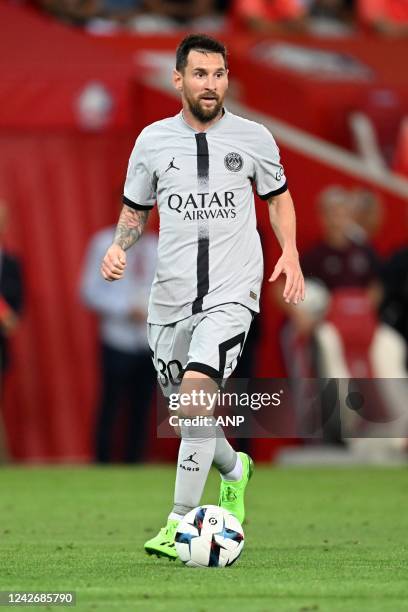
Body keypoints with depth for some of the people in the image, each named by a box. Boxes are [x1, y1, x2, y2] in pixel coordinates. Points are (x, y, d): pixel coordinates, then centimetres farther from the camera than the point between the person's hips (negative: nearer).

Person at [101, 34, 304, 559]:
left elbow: (278, 196, 15)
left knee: (197, 390, -23)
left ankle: (180, 522, -19)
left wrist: (289, 252, 0)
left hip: (231, 292, -3)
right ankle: (234, 470, 44)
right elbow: (135, 210, 15)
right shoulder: (152, 141, 4)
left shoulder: (254, 138, 0)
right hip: (170, 295, 3)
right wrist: (118, 246, -5)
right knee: (187, 410, 11)